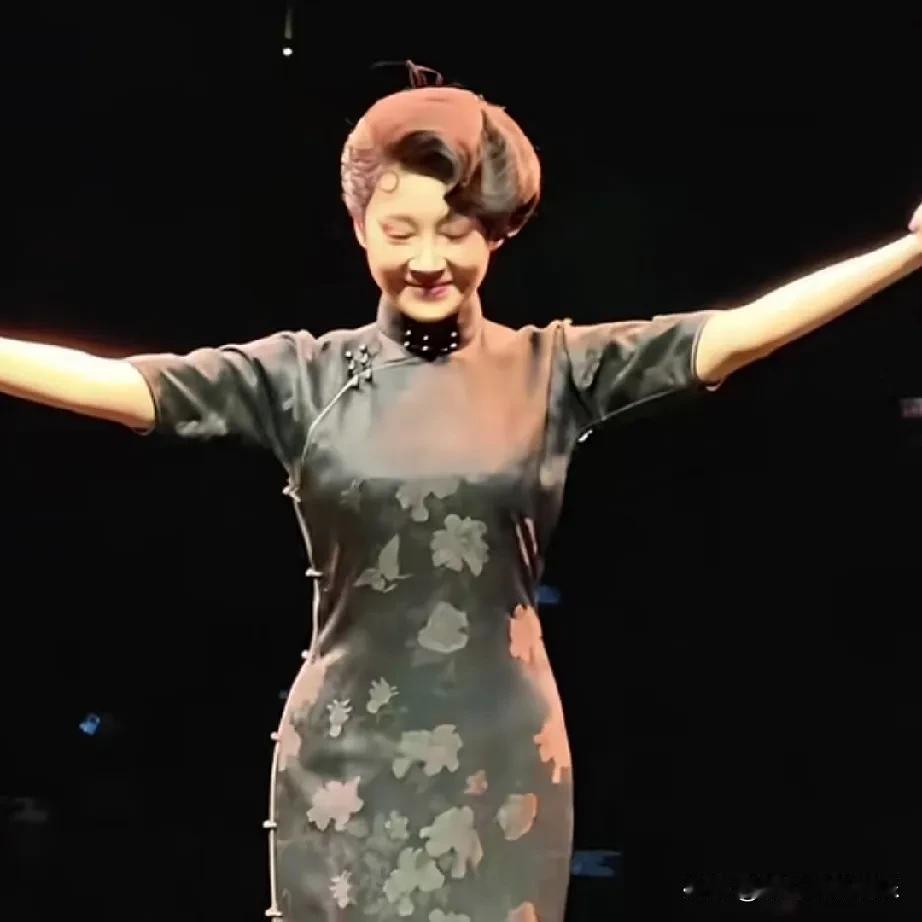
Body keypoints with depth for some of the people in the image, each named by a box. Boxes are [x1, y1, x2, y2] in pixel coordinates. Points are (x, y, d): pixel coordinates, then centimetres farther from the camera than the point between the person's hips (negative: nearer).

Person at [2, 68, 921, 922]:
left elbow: (734, 334, -7)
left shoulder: (552, 367, 0)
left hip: (502, 756, 1)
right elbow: (116, 385, -7)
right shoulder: (304, 375, -1)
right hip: (347, 760, 0)